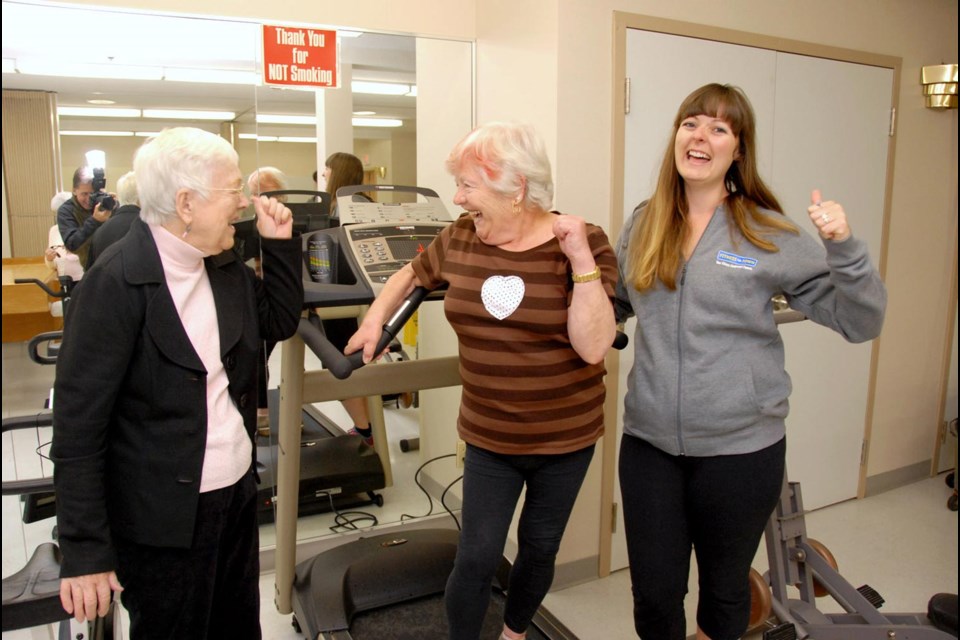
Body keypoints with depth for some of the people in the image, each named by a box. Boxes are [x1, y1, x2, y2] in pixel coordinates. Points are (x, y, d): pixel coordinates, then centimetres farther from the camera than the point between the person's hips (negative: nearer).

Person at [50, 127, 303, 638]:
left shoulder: (224, 265, 1)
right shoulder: (116, 283, -20)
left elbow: (280, 321, 14)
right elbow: (79, 426, -18)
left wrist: (280, 243, 0)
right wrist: (85, 552, -17)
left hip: (238, 494, 7)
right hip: (165, 518, -6)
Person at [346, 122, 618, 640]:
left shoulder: (583, 243, -14)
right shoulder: (460, 239, -5)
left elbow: (592, 347, -20)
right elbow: (411, 275, 16)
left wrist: (581, 262, -27)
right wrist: (374, 320, 5)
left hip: (566, 438, -1)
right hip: (488, 439, 1)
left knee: (539, 549, 18)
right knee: (477, 556, 2)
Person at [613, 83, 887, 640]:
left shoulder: (771, 234, -7)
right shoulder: (643, 226, 2)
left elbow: (861, 322, -6)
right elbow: (611, 307, 14)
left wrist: (844, 247, -21)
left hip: (741, 447, -2)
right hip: (649, 441, 2)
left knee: (724, 586, 21)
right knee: (654, 595, 13)